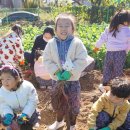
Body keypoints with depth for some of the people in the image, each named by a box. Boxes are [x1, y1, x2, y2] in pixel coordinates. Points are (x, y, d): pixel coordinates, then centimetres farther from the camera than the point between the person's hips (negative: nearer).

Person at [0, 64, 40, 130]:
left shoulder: (28, 87, -26)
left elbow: (32, 101, -21)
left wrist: (25, 114, -30)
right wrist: (8, 114, -34)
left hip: (29, 112, -2)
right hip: (13, 114, 2)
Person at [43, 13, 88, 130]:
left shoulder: (77, 43, -12)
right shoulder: (51, 43, -4)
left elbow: (82, 61, -14)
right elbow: (47, 60, -2)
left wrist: (70, 72, -21)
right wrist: (56, 72, -15)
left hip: (72, 79, -2)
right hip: (57, 79, 3)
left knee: (73, 104, 11)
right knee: (58, 102, 20)